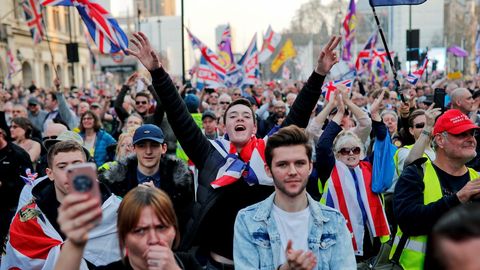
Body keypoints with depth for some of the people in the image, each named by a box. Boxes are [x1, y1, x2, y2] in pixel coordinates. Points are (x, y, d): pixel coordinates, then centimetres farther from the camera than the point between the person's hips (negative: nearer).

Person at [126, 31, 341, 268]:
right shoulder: (210, 154, -4)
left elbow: (298, 116, -6)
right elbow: (179, 118, -9)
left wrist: (319, 73, -13)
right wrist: (157, 71, -15)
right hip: (215, 258, 0)